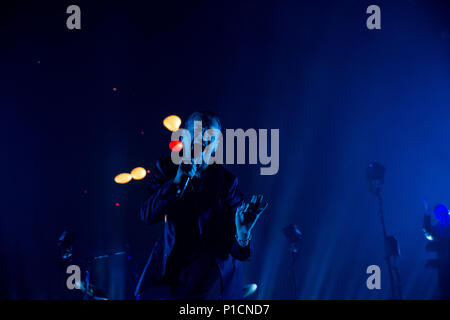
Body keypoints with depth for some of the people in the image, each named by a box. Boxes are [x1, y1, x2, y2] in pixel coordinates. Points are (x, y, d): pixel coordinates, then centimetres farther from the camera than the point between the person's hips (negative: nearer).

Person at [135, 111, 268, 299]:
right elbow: (147, 216, -16)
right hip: (170, 266, 3)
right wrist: (179, 181, -25)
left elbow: (238, 252, -15)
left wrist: (243, 233, -41)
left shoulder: (226, 181, -11)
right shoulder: (166, 169, -2)